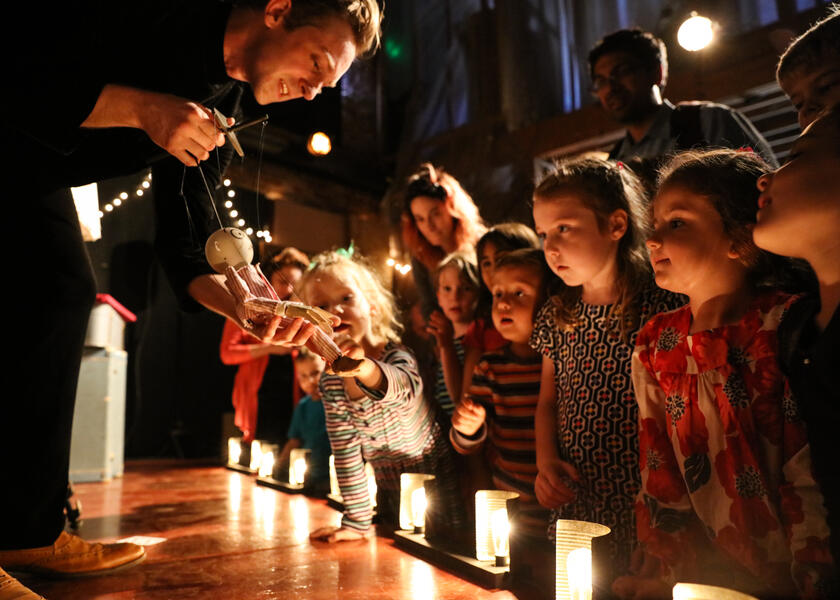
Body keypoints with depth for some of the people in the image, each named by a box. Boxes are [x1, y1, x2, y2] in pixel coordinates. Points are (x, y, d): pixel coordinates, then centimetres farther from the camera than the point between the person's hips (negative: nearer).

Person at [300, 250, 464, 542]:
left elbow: (403, 384, -51)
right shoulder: (330, 382, -11)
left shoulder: (398, 358, -25)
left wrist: (364, 368, -73)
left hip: (439, 488, -4)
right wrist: (356, 522, -9)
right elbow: (345, 453, -7)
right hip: (390, 495, 4)